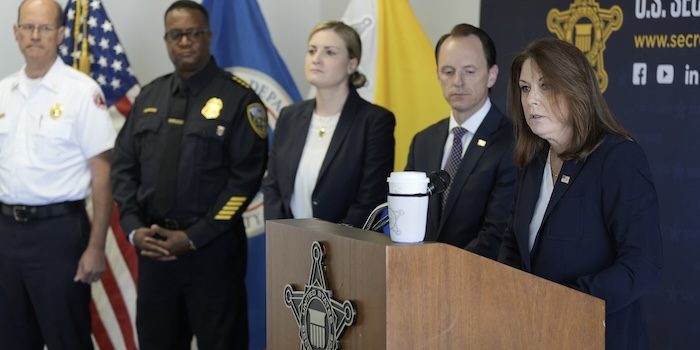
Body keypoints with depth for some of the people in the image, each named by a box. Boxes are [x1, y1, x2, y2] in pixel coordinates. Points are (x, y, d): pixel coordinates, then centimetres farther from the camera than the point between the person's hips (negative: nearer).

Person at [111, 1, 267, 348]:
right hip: (152, 247, 5)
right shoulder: (149, 97, 10)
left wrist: (195, 237, -13)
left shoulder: (238, 99, -6)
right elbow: (124, 166, 11)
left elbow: (246, 178, -11)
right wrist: (134, 228, -4)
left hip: (212, 248, -4)